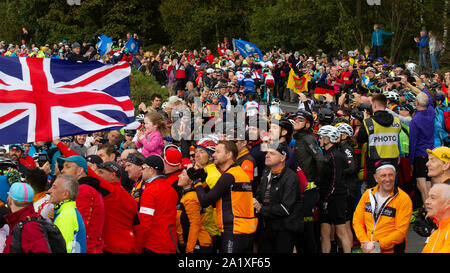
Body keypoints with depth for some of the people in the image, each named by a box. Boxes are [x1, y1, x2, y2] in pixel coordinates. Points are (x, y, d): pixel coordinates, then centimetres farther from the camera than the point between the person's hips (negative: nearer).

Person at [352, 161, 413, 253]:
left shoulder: (404, 199, -5)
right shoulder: (368, 194, 7)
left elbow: (401, 231, -8)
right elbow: (357, 221, 8)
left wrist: (378, 245, -13)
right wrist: (365, 243, -5)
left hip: (391, 249, -2)